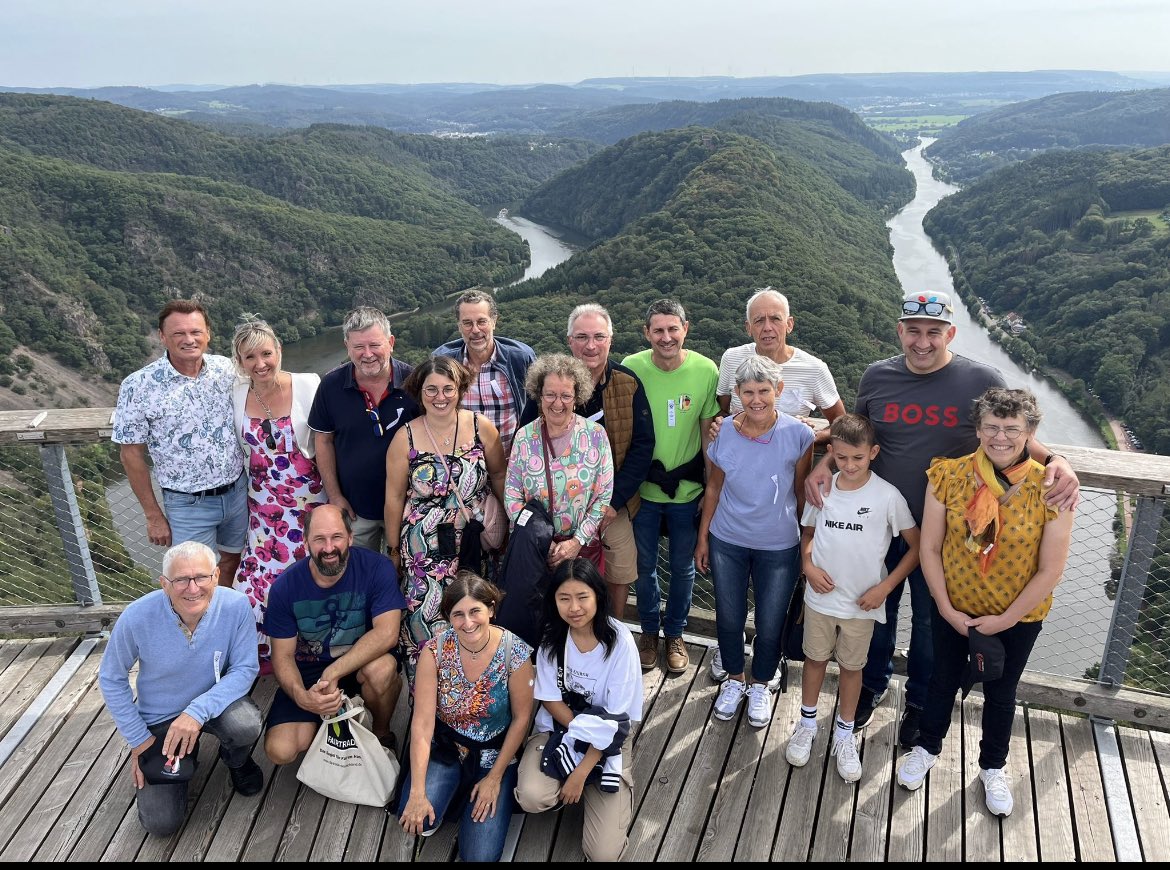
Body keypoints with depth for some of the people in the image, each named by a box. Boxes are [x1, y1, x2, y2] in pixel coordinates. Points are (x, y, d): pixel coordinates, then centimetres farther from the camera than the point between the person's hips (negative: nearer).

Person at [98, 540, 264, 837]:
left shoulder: (236, 606, -26)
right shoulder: (136, 617, -25)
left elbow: (245, 668, -19)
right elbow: (111, 679, -8)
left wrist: (198, 712, -33)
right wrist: (138, 739, -7)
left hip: (214, 702, 0)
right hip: (159, 719, 0)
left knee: (245, 725, -35)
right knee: (161, 823, -5)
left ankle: (236, 760, 4)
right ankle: (185, 756, 26)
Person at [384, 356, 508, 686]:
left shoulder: (482, 427, -4)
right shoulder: (405, 438, -5)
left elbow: (499, 476, 8)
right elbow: (394, 498, 2)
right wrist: (394, 550, 6)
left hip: (477, 544, 1)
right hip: (425, 549, -1)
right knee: (426, 621, -5)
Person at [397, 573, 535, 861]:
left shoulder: (515, 653, -21)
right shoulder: (435, 650, -18)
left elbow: (521, 718, -10)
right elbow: (422, 722, -18)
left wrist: (495, 777, -8)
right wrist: (417, 792, -22)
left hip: (495, 753, -1)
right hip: (444, 747, 2)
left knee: (479, 855, -11)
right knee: (416, 821, -22)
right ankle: (451, 790, 11)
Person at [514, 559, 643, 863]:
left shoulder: (620, 641, -20)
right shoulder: (552, 635, -10)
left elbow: (614, 722, -15)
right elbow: (550, 699, -4)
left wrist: (581, 772, -17)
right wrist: (586, 730, -18)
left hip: (607, 743, -2)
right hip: (558, 728, 2)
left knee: (603, 853, -12)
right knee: (532, 798, -28)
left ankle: (588, 784, 15)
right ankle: (572, 788, 5)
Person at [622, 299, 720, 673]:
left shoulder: (706, 370, -12)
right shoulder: (632, 368, -13)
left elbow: (708, 431, -3)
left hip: (688, 490, 0)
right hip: (642, 488, 0)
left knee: (683, 566, 16)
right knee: (644, 565, 16)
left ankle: (675, 633, 39)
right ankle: (649, 630, 40)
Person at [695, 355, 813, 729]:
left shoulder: (798, 435, -14)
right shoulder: (724, 433, -9)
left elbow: (801, 490, -3)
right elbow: (714, 487, 2)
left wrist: (808, 541, 3)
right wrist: (703, 537, 6)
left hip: (779, 547, -1)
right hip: (727, 542, 2)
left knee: (770, 624, 11)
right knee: (729, 617, 14)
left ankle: (762, 685, 38)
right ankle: (735, 680, 40)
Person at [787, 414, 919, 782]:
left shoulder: (888, 496, -15)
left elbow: (917, 547, -7)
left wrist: (884, 587, -12)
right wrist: (808, 566, -9)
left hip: (862, 602, -2)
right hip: (820, 596, 2)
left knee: (851, 666, 15)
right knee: (815, 658, 18)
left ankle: (844, 734, 36)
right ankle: (807, 723, 39)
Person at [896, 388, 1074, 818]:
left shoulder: (1050, 489, -20)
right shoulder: (949, 475, -16)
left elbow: (1050, 570, -14)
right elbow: (929, 547, -10)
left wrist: (1005, 620, -13)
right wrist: (947, 609, -12)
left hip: (1017, 616, -1)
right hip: (953, 608, 1)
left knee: (1000, 693, 21)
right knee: (944, 680, 22)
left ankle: (993, 767, 46)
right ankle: (926, 747, 48)